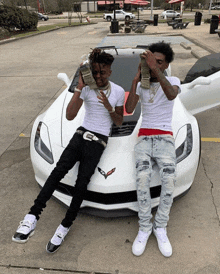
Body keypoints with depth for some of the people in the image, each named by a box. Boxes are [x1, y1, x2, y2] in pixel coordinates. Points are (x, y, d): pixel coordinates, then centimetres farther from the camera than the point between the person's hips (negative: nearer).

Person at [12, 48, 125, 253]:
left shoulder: (118, 91, 4)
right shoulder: (86, 88, 4)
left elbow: (119, 122, 10)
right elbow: (69, 116, -5)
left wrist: (109, 108, -10)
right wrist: (78, 88, -11)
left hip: (98, 141, -1)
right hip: (81, 134, 1)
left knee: (82, 182, -14)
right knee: (59, 169, -22)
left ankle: (65, 226, -1)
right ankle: (32, 217, -24)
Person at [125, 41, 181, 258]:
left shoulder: (173, 81, 8)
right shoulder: (141, 85, 14)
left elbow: (171, 95, -19)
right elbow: (129, 109, -4)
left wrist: (155, 69, -24)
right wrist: (136, 79, -6)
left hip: (164, 137, -1)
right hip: (144, 137, 1)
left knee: (169, 179, -26)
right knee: (142, 178, -26)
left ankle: (160, 227, -4)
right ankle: (144, 228, -8)